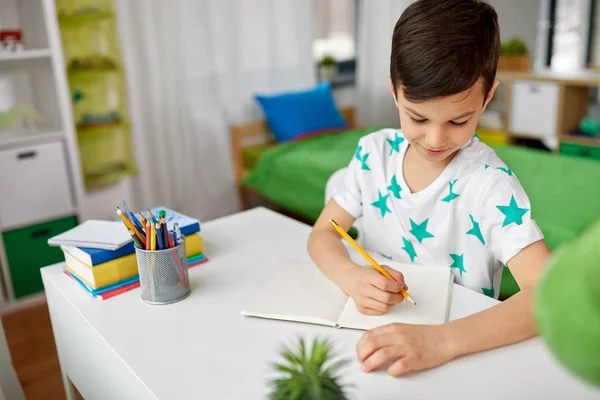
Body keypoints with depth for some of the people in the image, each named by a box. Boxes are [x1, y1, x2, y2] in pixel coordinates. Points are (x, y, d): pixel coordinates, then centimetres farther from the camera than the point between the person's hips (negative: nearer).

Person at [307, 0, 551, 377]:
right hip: (373, 333, 3)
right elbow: (323, 234, 0)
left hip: (460, 344, -3)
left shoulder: (489, 182, -16)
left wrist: (443, 340, -36)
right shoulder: (373, 152, -4)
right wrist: (353, 277, -21)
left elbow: (549, 294, -22)